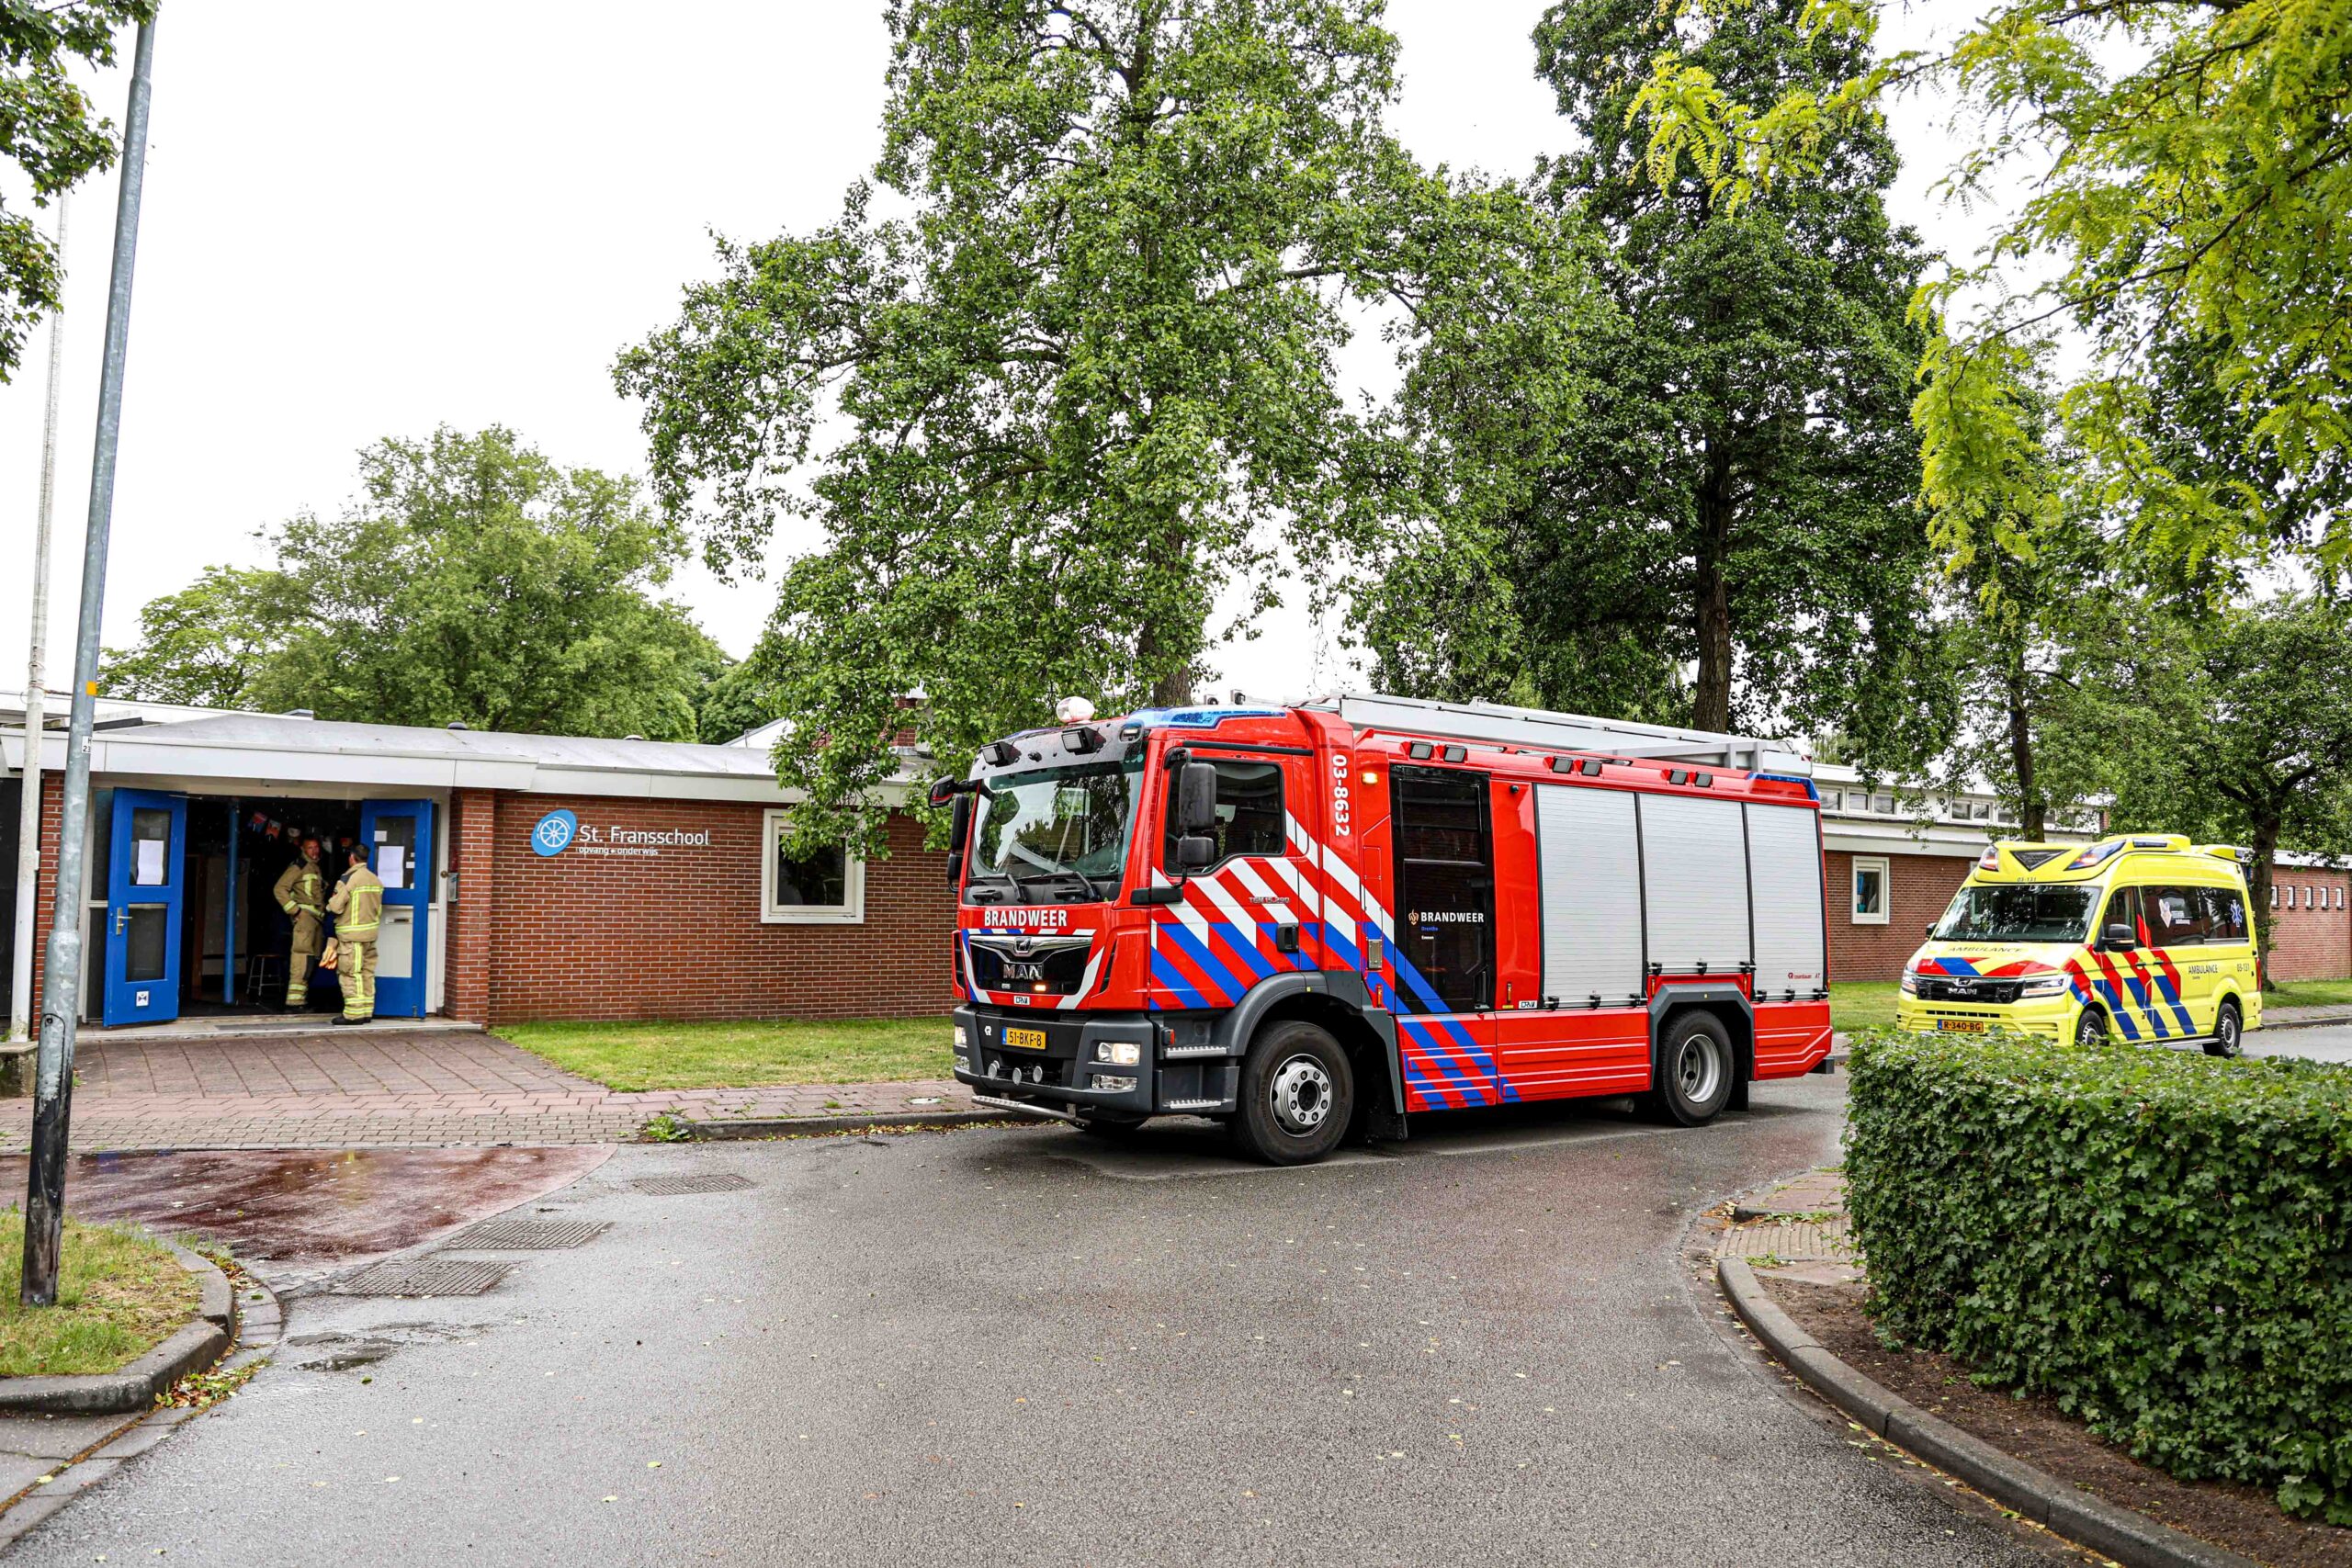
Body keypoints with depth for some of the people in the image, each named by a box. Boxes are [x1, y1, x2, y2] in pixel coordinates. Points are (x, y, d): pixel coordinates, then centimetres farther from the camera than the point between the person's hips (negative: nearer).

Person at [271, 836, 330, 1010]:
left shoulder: (319, 869, 22)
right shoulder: (298, 867, -2)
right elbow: (279, 889, -10)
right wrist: (294, 910, -13)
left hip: (318, 918, 9)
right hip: (305, 916, -9)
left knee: (312, 960, 9)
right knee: (302, 959, -16)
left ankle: (302, 1000, 14)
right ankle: (293, 1001, -20)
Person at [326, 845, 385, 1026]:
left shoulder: (349, 879, -14)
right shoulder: (375, 880, 10)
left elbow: (335, 906, -14)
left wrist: (329, 904, 6)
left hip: (351, 936, -8)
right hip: (370, 933, 8)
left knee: (350, 974, -3)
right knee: (367, 973, 11)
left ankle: (354, 1013, -3)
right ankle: (366, 1011, 15)